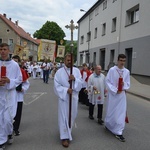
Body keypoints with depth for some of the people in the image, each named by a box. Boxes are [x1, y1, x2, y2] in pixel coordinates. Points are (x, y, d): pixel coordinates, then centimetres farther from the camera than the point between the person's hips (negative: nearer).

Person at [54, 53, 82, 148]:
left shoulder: (77, 71, 3)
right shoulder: (59, 72, -5)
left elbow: (81, 83, -1)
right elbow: (57, 86, -8)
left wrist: (75, 79, -20)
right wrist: (66, 90, -21)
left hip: (74, 97, 3)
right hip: (64, 97, -3)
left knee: (72, 115, 16)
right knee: (64, 116, 1)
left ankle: (68, 130, 43)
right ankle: (65, 137, 11)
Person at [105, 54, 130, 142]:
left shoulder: (127, 71, 1)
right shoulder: (112, 70, -9)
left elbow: (128, 84, 7)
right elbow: (108, 81, -9)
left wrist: (124, 85, -16)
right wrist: (115, 90, -16)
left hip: (122, 95, 3)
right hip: (113, 94, -2)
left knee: (121, 112, 2)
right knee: (111, 111, 12)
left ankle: (119, 132, 11)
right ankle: (108, 125, 39)